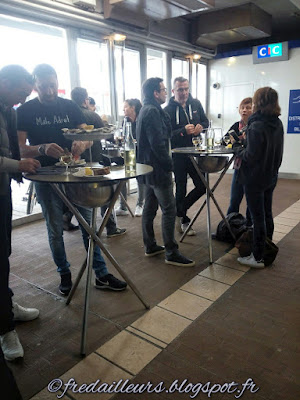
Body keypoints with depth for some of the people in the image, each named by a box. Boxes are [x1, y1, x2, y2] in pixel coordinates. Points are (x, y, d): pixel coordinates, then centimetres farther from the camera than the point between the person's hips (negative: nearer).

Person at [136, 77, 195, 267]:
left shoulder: (146, 110, 17)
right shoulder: (153, 111, -15)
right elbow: (158, 143, -22)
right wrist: (169, 164, -13)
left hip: (149, 167, 11)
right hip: (158, 168, -11)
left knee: (150, 208, 14)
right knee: (169, 210, -5)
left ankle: (150, 246, 25)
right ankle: (171, 253, 3)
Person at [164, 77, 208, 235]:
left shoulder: (196, 104, 7)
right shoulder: (168, 110, -8)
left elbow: (206, 121, 16)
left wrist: (201, 126, -6)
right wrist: (184, 131, -26)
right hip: (178, 155, -5)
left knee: (202, 186, 6)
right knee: (181, 190, 5)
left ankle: (179, 212, 25)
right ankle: (184, 221, 23)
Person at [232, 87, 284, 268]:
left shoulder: (257, 126, -22)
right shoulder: (278, 124, 5)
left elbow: (250, 156, -21)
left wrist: (237, 145, -6)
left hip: (255, 178, -8)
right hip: (271, 176, 8)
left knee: (258, 217, 0)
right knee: (267, 214, 18)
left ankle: (258, 258, 12)